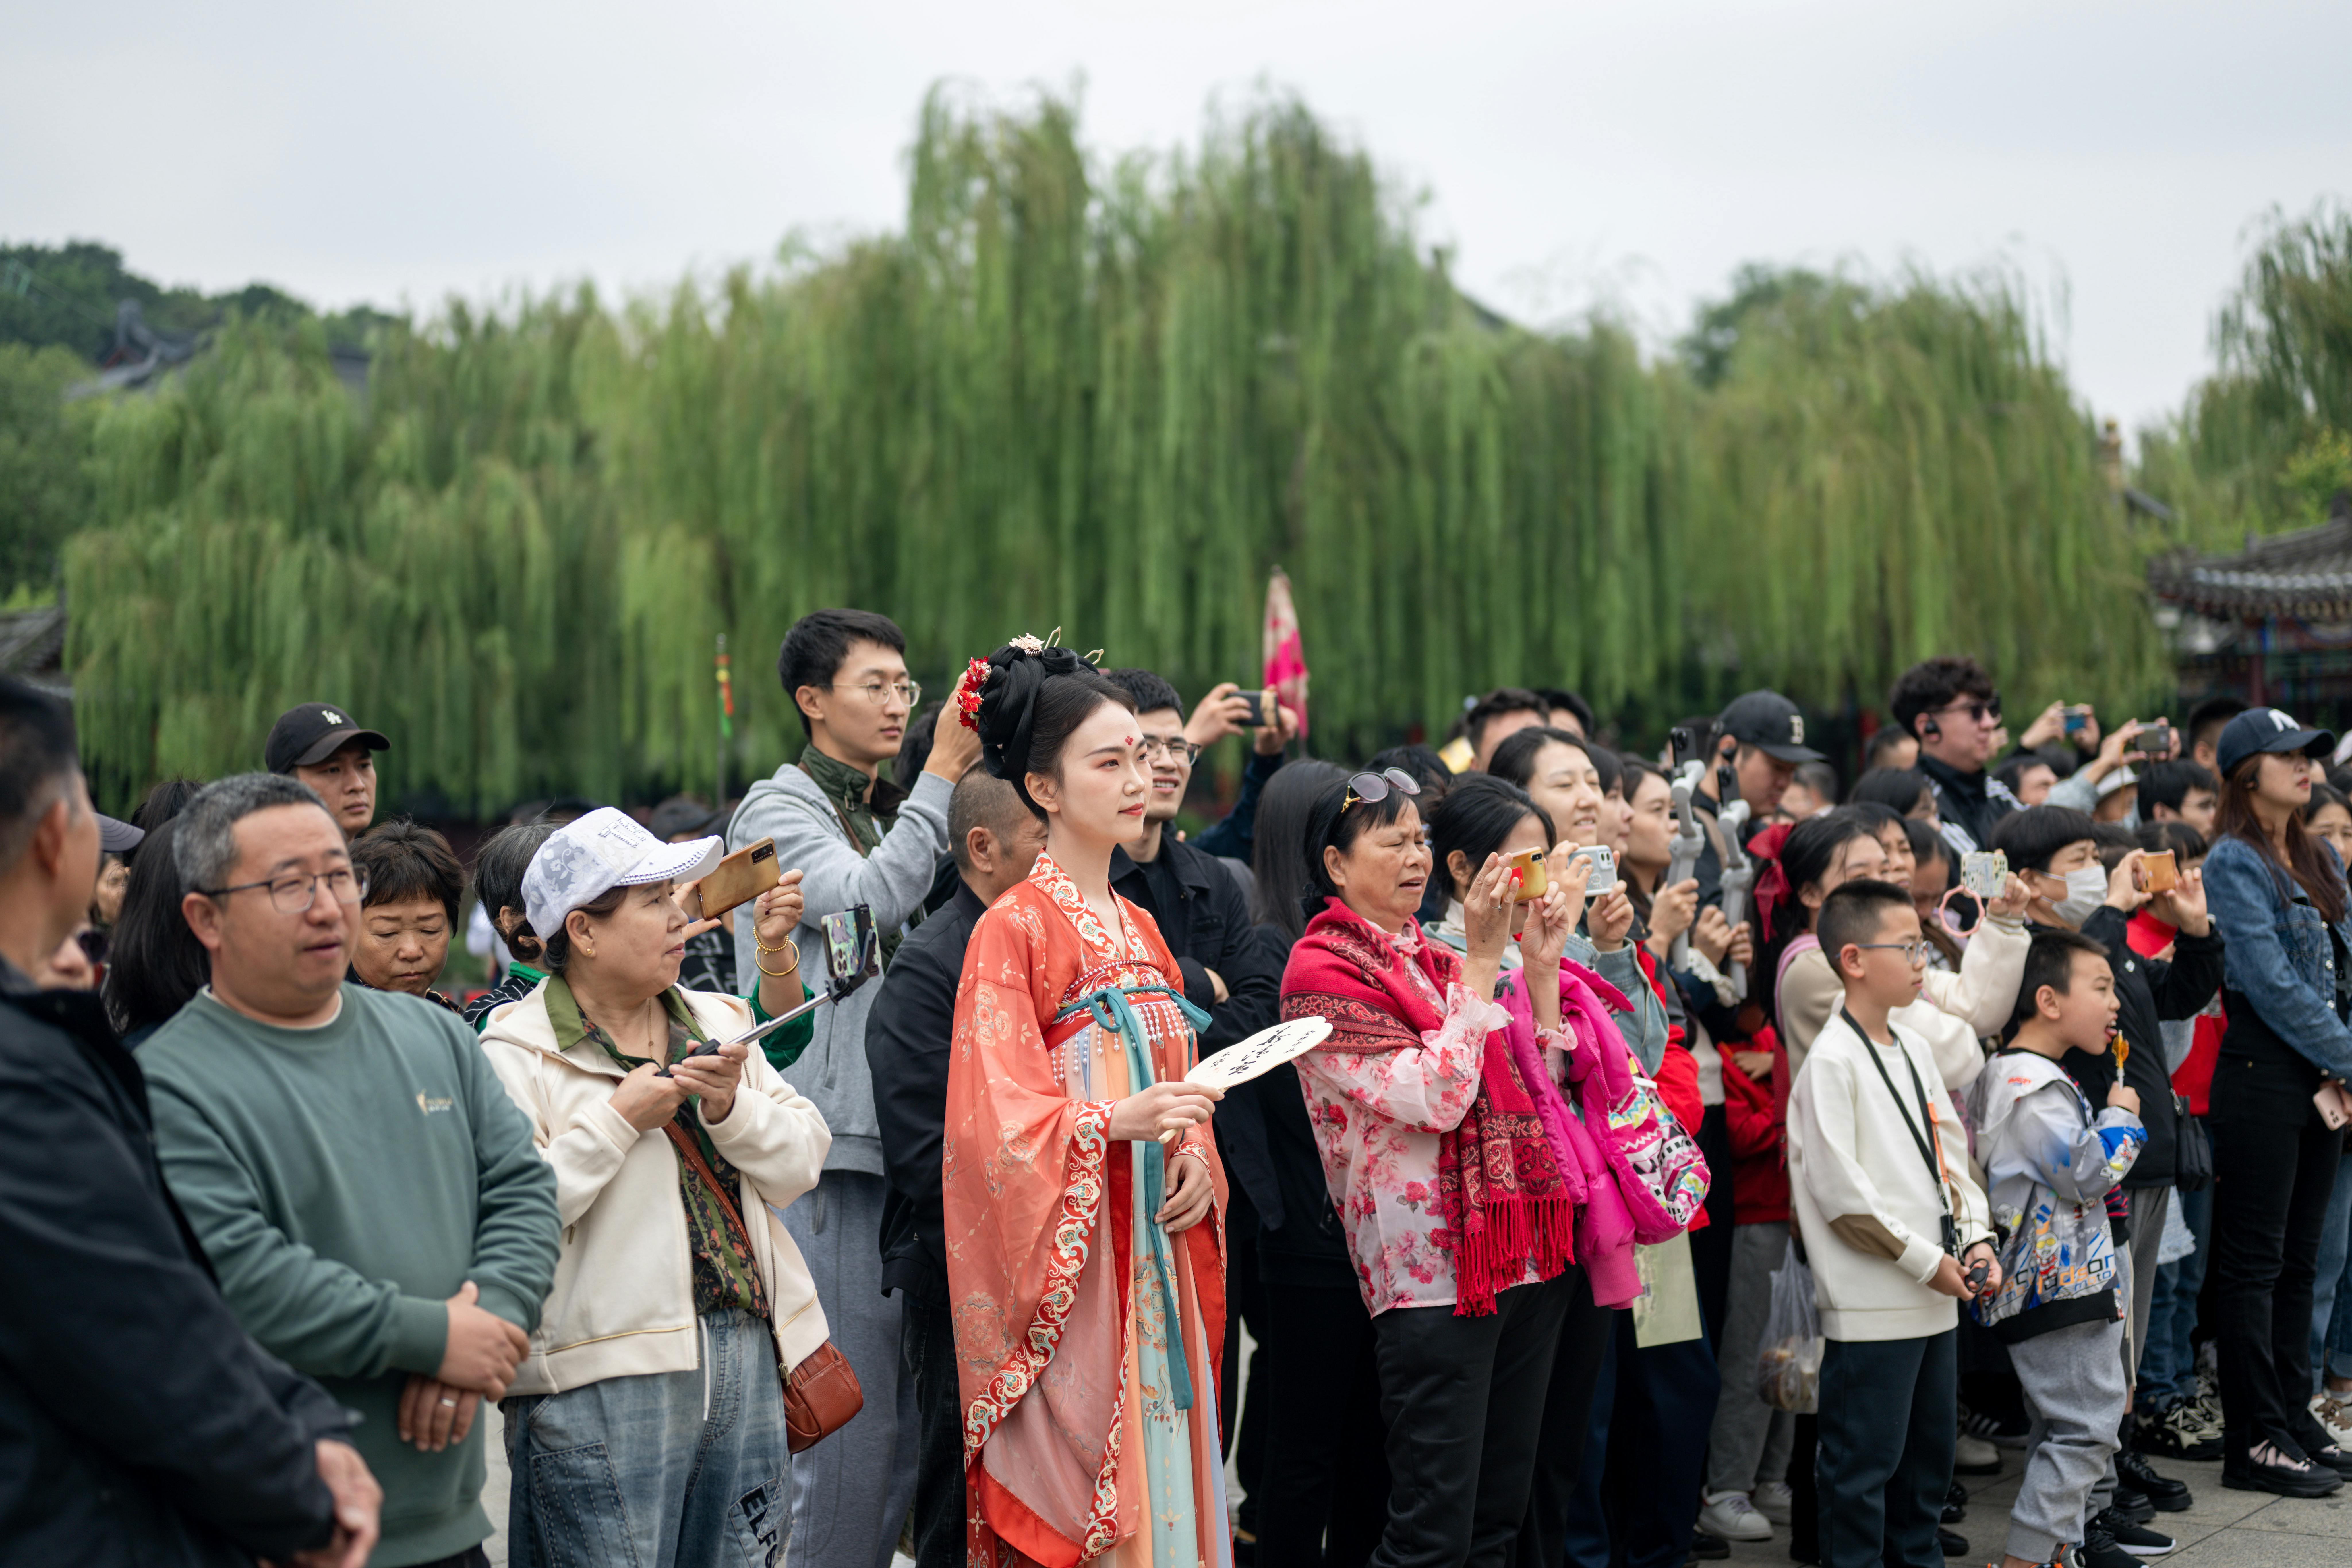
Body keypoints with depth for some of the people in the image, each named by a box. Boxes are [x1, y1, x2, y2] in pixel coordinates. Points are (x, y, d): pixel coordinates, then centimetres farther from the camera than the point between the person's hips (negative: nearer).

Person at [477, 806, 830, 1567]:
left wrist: (732, 1108, -8)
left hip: (745, 1354, 6)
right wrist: (617, 1119, -15)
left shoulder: (715, 1021, 13)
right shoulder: (517, 1055, -7)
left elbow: (801, 1164, 9)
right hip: (604, 1378, -6)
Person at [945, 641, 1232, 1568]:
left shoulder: (1138, 929, 15)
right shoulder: (1014, 928, -8)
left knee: (1162, 1483, 7)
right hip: (1068, 1263, -7)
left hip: (1156, 1252, 7)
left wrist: (1195, 1158, -1)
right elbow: (997, 1117, -13)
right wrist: (1114, 1124, -26)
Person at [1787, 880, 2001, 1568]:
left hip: (1936, 1297, 9)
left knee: (1930, 1452, 17)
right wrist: (1924, 1261, -14)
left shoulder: (1914, 1050, 12)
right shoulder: (1832, 1060, -14)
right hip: (1872, 1304, -9)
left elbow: (1950, 1151, 17)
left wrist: (1976, 1239, 3)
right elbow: (1840, 1191, -17)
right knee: (1864, 1460, -1)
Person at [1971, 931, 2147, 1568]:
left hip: (2051, 1284, 11)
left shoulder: (2017, 1075, 15)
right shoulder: (2032, 1087, -19)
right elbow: (2086, 1174, -23)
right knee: (2086, 1426, -10)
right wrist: (2120, 1116, -9)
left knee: (2061, 1424, 19)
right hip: (2061, 1288, -11)